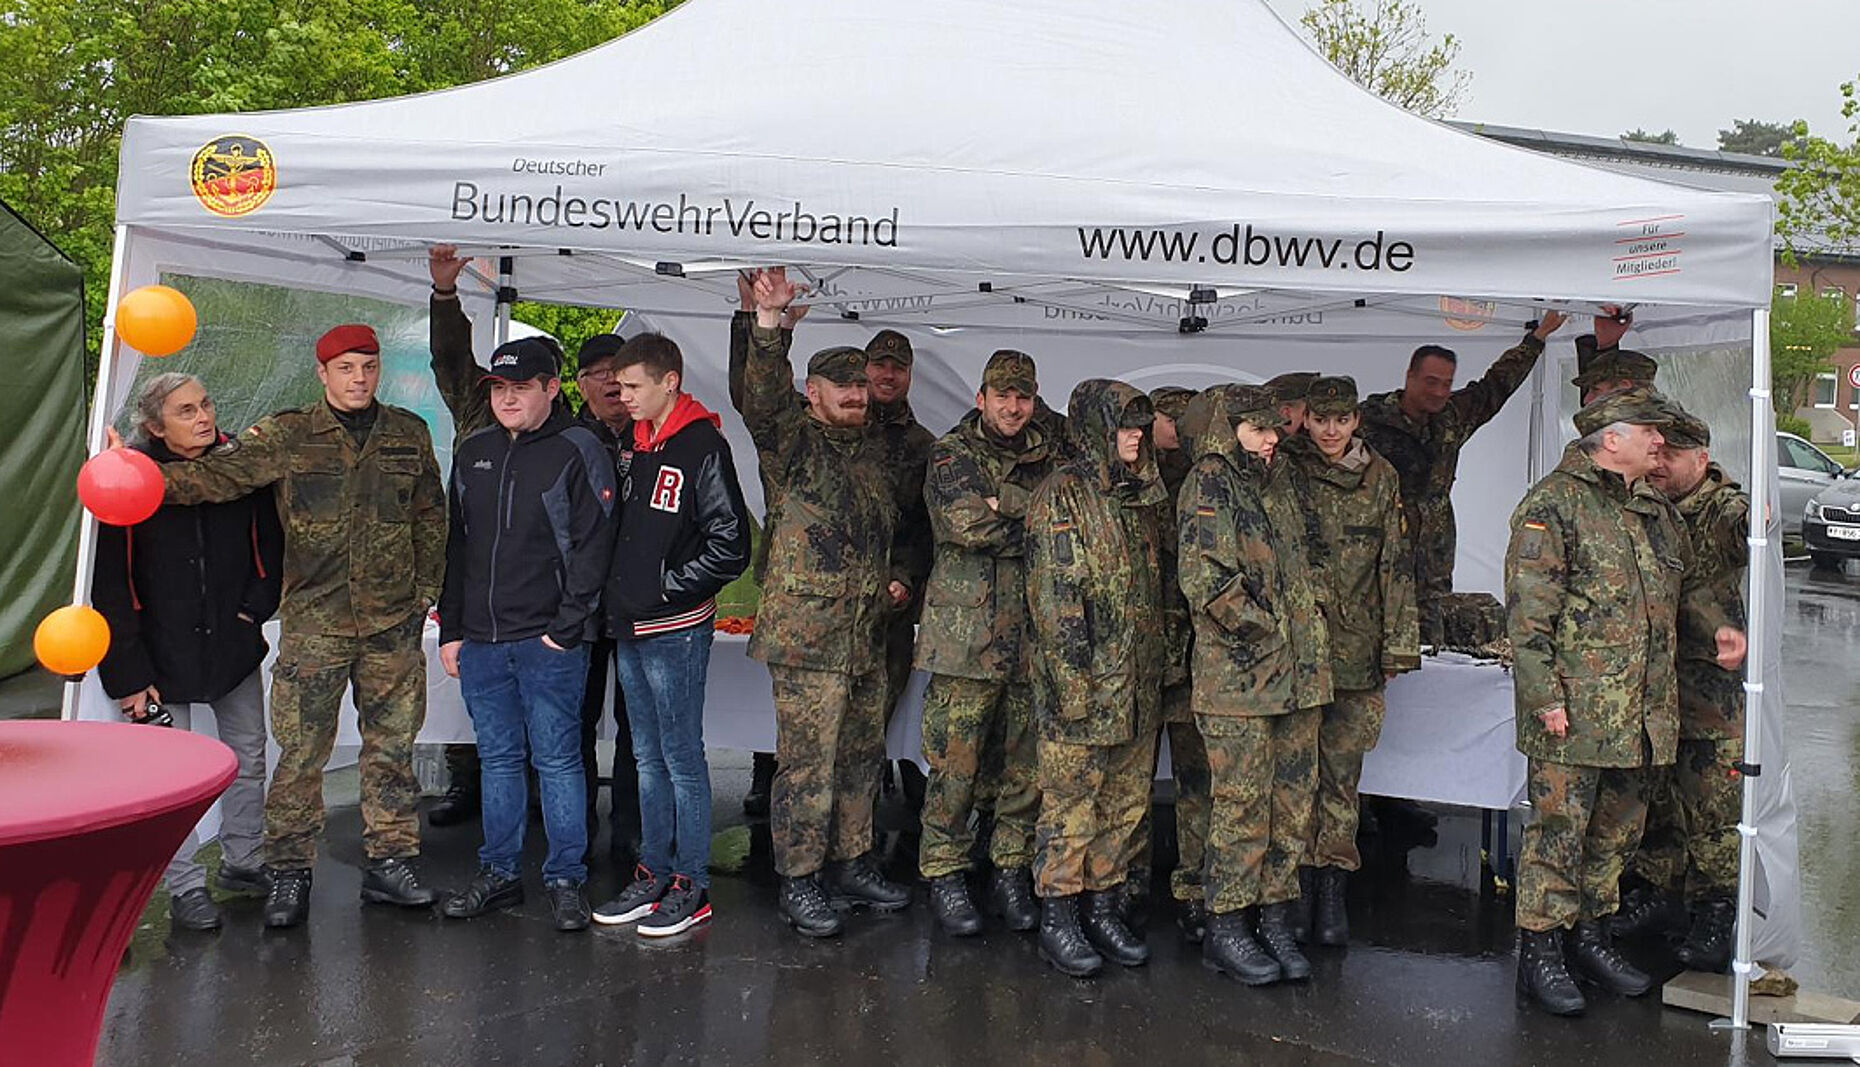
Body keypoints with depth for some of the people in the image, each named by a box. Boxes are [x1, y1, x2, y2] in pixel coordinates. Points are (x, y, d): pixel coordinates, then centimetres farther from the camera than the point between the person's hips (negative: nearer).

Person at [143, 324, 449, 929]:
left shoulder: (408, 434, 8)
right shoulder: (287, 437, -1)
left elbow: (430, 516, 15)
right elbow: (218, 475, -10)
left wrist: (425, 590, 11)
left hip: (393, 622, 3)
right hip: (313, 622, -2)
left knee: (391, 745, 9)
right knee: (300, 753, -1)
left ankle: (389, 863, 20)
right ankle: (289, 873, 11)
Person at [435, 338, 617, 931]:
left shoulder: (577, 453, -5)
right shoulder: (473, 454, 13)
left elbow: (593, 546, -10)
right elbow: (455, 547, 17)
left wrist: (566, 627, -14)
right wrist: (450, 629, 12)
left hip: (549, 640, -6)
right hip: (480, 640, 6)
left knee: (557, 760, 0)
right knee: (498, 759, 13)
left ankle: (567, 879, 9)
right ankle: (499, 874, 22)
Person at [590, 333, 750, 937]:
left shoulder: (702, 447, -12)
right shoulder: (640, 445, 14)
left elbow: (730, 546, -17)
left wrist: (666, 586, -12)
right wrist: (619, 595, 10)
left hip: (676, 631, -8)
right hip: (631, 628, 8)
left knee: (681, 759, -2)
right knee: (648, 758, 14)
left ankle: (692, 887, 6)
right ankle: (654, 875, 23)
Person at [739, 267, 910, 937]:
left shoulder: (871, 449, 17)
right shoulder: (792, 438, -5)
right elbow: (761, 396, -26)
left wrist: (894, 580, 15)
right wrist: (768, 324, -39)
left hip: (868, 634, 7)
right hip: (808, 632, -7)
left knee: (862, 757, 15)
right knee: (807, 763, -4)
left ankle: (850, 862, 29)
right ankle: (799, 881, 6)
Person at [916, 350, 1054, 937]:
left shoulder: (1047, 459, 16)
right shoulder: (953, 453, 2)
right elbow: (962, 522, -16)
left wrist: (1003, 503, -10)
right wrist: (1031, 520, -7)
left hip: (1032, 638, 4)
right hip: (966, 637, -4)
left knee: (1027, 765, 8)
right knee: (955, 765, -1)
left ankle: (1011, 873, 20)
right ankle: (945, 874, 11)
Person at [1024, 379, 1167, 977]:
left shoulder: (1141, 496, 15)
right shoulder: (1062, 494, -8)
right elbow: (1055, 596, -14)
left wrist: (1156, 668, 15)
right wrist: (1076, 682, -18)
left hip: (1138, 682, 7)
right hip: (1081, 681, -7)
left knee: (1125, 803, 12)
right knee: (1070, 805, -1)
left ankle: (1104, 909, 23)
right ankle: (1057, 919, 9)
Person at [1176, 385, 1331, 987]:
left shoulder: (1274, 487, 19)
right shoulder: (1209, 484, -6)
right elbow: (1204, 578, -16)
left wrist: (1307, 645, 15)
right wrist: (1262, 631, -11)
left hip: (1296, 674, 8)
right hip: (1237, 674, -8)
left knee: (1292, 799, 8)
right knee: (1243, 800, -4)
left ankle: (1274, 919, 18)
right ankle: (1227, 927, 6)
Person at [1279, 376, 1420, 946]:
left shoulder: (1380, 478, 9)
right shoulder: (1282, 469, 2)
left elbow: (1396, 565, 10)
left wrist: (1400, 642, 6)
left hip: (1356, 647, 2)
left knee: (1342, 767, 3)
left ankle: (1330, 888, 10)